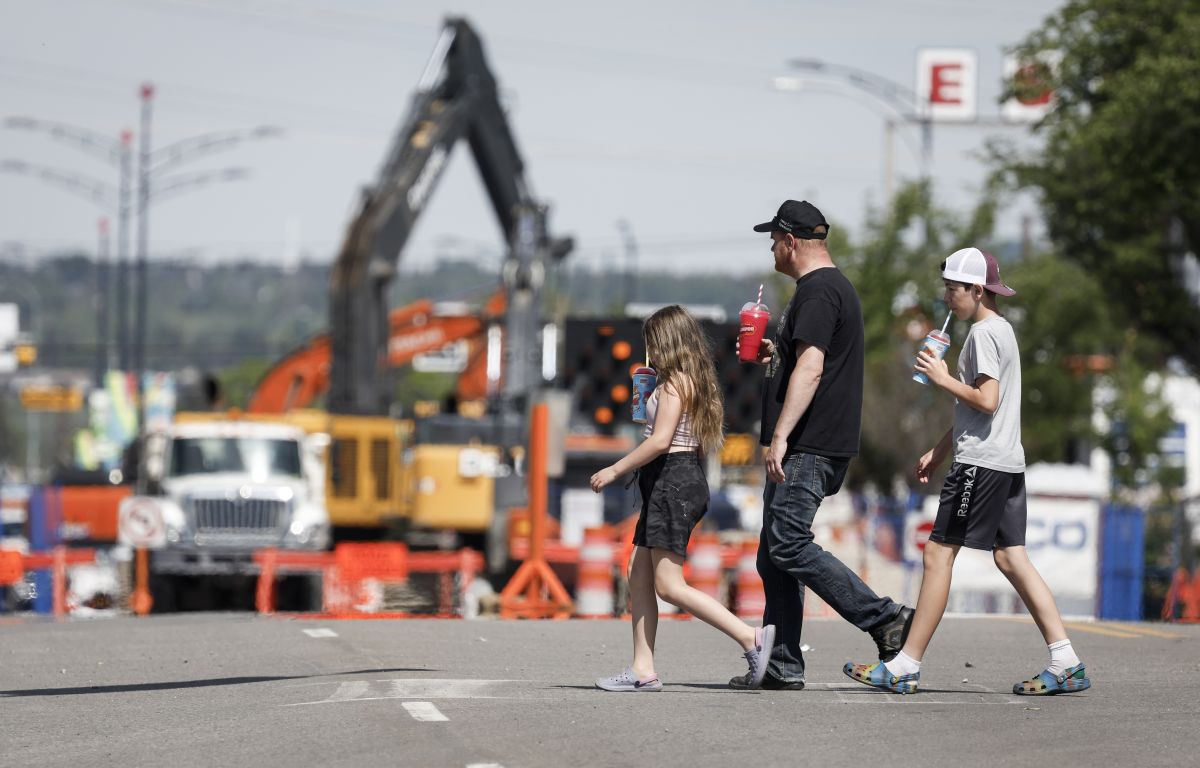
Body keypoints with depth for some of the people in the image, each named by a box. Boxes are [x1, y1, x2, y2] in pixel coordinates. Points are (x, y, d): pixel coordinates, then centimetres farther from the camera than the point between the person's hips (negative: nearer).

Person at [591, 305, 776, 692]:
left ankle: (751, 637, -14)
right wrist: (648, 401, 22)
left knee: (669, 585, -11)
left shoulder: (674, 384, -14)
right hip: (673, 482, 11)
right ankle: (643, 670, 8)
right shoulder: (694, 383, 16)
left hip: (673, 481, -11)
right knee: (639, 575, 10)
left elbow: (661, 441, -21)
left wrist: (615, 470, -15)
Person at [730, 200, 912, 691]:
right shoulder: (832, 287, 22)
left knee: (788, 546, -16)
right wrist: (773, 354, 28)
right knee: (775, 555, 9)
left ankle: (886, 619, -14)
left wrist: (780, 437, -27)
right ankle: (782, 667, 8)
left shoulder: (818, 292, -13)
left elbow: (810, 369, -23)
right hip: (805, 448, 11)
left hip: (809, 448, -11)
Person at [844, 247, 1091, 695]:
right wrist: (939, 451, 27)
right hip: (1008, 461, 10)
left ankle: (905, 668, -6)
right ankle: (1066, 664, -1)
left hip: (981, 462, -10)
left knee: (939, 552, -6)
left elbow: (986, 401, -21)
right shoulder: (1000, 330, 21)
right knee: (1011, 558, 6)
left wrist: (944, 379, -9)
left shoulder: (983, 332, -11)